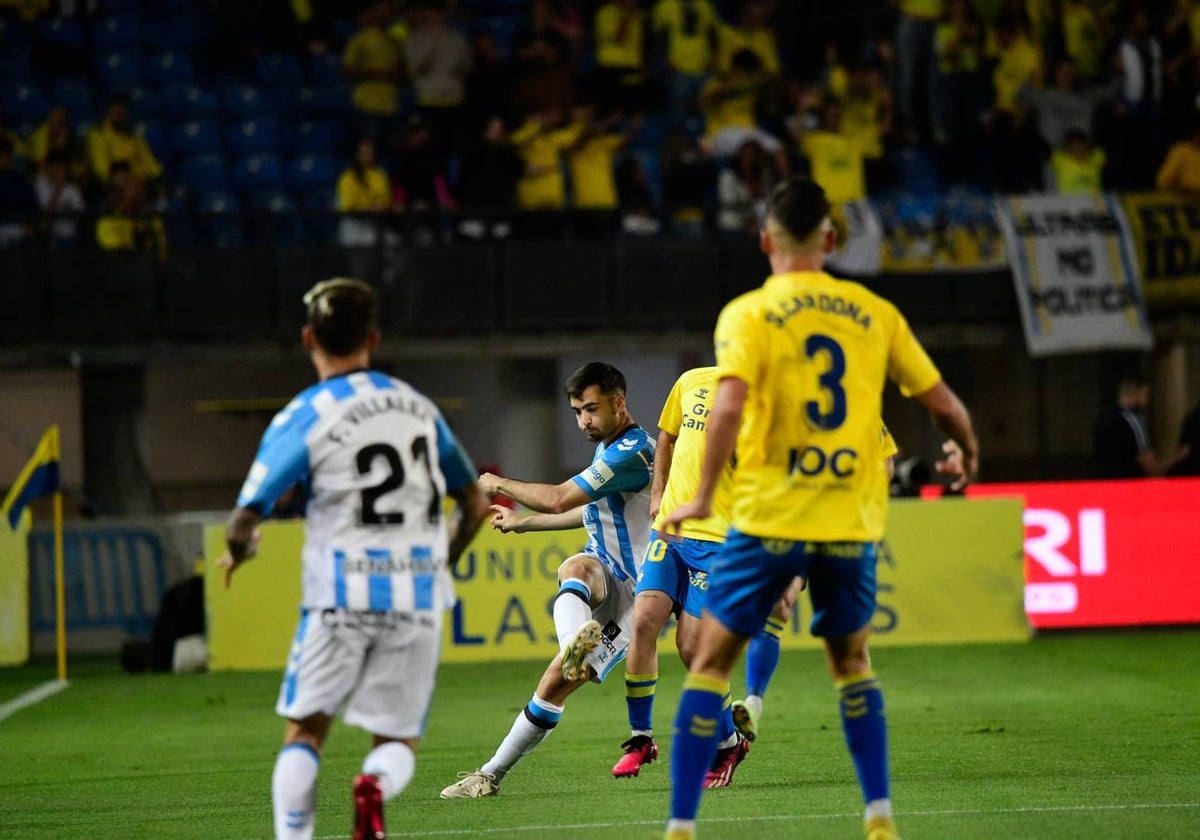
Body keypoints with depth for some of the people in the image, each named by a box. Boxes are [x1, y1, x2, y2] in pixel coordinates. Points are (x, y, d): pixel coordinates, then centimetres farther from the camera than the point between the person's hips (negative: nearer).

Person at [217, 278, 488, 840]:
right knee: (398, 740, 11)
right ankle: (376, 785, -23)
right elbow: (476, 506, 17)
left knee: (305, 730, 12)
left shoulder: (301, 419, -4)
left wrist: (238, 554, 16)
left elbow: (243, 526, -8)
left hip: (341, 594, -3)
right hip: (417, 598, 3)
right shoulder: (419, 408, 9)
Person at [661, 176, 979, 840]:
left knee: (711, 663, 6)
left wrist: (702, 498, -12)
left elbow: (729, 405, -19)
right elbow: (942, 404, 11)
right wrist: (966, 450, 32)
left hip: (768, 518, -3)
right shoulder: (874, 314, 6)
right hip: (851, 524, 3)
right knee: (851, 663, 22)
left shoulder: (747, 314, -3)